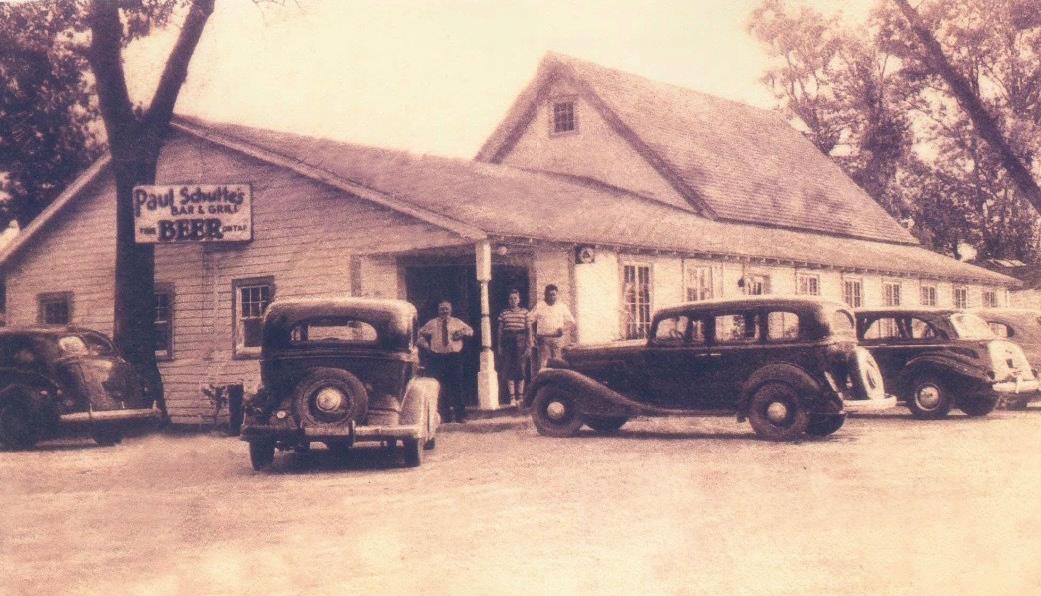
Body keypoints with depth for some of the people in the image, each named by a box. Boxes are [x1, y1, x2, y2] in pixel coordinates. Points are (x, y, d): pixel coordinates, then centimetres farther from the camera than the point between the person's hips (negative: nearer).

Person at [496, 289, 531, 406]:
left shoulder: (525, 312, 6)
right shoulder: (504, 313, 9)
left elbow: (529, 329, 4)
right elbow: (500, 330, 9)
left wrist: (529, 345, -2)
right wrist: (500, 346, 4)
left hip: (520, 341, -1)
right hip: (507, 341, 1)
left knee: (520, 369, 0)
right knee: (509, 370, -1)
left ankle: (520, 396, 7)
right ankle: (512, 397, 3)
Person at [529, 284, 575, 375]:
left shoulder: (562, 307, 10)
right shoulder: (539, 306, 7)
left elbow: (572, 323, 9)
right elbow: (531, 322, 7)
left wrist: (564, 328, -10)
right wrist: (535, 335, -4)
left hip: (558, 339, 2)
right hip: (543, 339, -2)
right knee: (542, 365, -11)